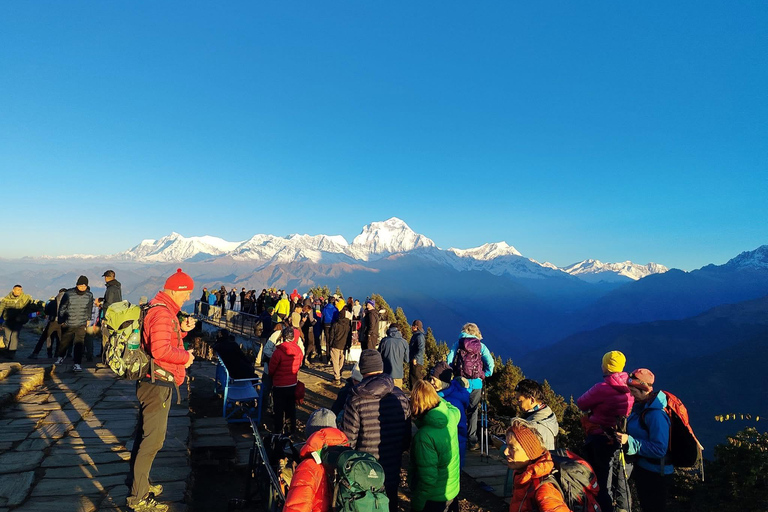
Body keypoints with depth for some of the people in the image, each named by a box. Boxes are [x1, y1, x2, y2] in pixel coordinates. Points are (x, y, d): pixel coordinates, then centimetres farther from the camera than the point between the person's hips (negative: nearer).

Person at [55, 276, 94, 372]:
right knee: (64, 342, 17)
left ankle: (77, 364, -1)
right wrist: (61, 321, -1)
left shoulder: (89, 295, -5)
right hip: (68, 324, 0)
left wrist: (88, 319, 17)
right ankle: (61, 357, 45)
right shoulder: (68, 294, -13)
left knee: (79, 344, -6)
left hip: (81, 325, 0)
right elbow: (62, 308, -3)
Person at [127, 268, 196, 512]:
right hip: (157, 384, -11)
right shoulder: (162, 312, -23)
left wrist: (181, 329, 6)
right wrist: (186, 356, -17)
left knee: (145, 434, 22)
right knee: (152, 439, -1)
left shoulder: (159, 308, 12)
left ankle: (137, 482, 38)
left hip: (154, 382, 11)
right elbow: (161, 349, -31)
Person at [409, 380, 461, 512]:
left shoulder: (424, 436, -31)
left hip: (434, 500, -6)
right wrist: (433, 392, 14)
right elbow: (452, 407, 15)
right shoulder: (452, 417, -12)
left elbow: (427, 479, -27)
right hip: (452, 491, 6)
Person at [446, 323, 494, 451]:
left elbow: (449, 360, -3)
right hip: (476, 382, 0)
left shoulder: (457, 344, 4)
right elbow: (490, 362, -5)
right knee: (473, 412, 10)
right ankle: (472, 441, 13)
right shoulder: (481, 346, 5)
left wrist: (451, 374, 10)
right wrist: (486, 374, 8)